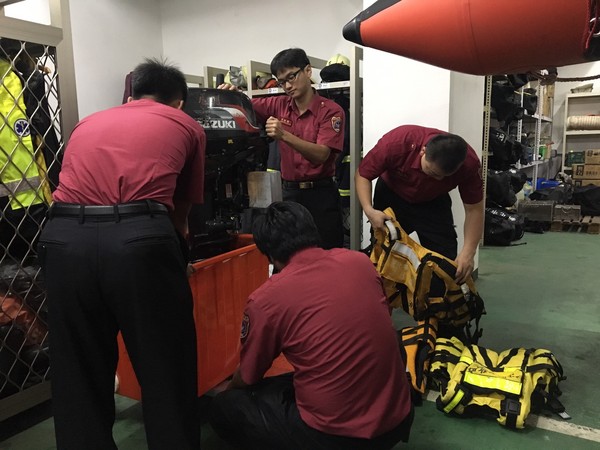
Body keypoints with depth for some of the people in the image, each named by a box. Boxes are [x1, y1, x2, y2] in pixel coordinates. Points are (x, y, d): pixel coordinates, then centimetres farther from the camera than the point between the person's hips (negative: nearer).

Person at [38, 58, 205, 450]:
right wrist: (173, 238, 45)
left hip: (64, 239, 4)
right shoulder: (187, 126, 20)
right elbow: (184, 205, 26)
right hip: (140, 240, -3)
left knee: (79, 376, 19)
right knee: (167, 373, 12)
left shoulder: (89, 123, 29)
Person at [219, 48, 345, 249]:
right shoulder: (278, 105, 4)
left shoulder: (331, 110, -9)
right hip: (289, 192, 4)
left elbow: (321, 154, -20)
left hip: (321, 194, -4)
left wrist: (284, 135, -31)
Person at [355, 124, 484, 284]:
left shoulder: (469, 163, -31)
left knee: (445, 259, -7)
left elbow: (474, 209, -20)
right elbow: (362, 175, -21)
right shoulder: (396, 142, -37)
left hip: (433, 202, 1)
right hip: (391, 196, -1)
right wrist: (369, 210, -36)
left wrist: (468, 253, -31)